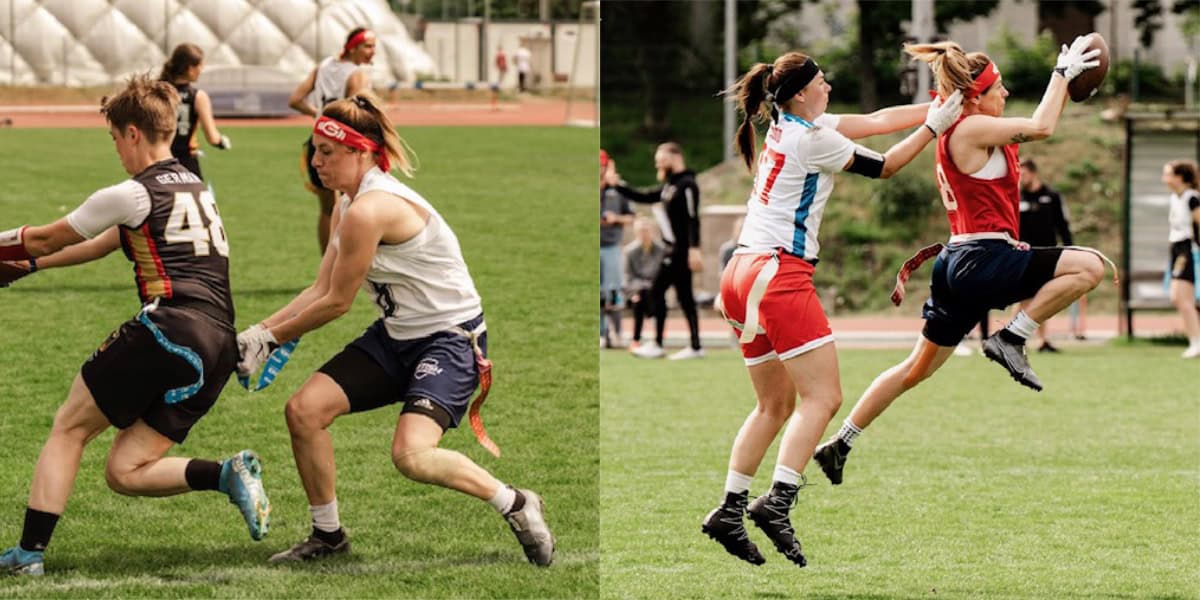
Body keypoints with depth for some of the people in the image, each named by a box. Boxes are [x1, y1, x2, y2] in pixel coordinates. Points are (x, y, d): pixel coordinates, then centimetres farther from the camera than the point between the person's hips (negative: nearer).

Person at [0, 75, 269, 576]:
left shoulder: (132, 195, -1)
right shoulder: (195, 188, 24)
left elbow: (48, 238, 12)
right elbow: (104, 244, 34)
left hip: (169, 325, -7)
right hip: (219, 350, 7)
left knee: (69, 427, 8)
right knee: (124, 473, 9)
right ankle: (228, 474, -11)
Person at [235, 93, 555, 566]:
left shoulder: (368, 210, -24)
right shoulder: (348, 204, 7)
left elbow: (337, 302, -16)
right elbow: (321, 288, 8)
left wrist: (272, 337, -4)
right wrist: (258, 330, -1)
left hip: (450, 337, -10)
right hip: (397, 335, 10)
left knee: (411, 455, -28)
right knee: (304, 409, -4)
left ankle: (516, 505, -4)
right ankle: (327, 535, 12)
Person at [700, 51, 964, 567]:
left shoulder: (787, 126, 16)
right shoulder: (811, 138, -10)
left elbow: (875, 121, 17)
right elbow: (883, 166, 0)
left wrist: (938, 107, 15)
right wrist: (934, 126, 7)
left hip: (743, 275, 10)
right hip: (779, 273, -10)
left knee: (775, 404, 14)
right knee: (822, 397, -11)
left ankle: (730, 512, 10)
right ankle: (777, 504, -24)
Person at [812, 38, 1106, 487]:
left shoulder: (959, 132, 17)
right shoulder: (970, 129, -12)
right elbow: (1041, 127, -17)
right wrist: (1062, 72, -6)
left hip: (958, 264, 10)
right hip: (983, 260, -10)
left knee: (918, 367, 19)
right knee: (1089, 266, -16)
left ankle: (839, 445, 21)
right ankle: (1011, 338, -10)